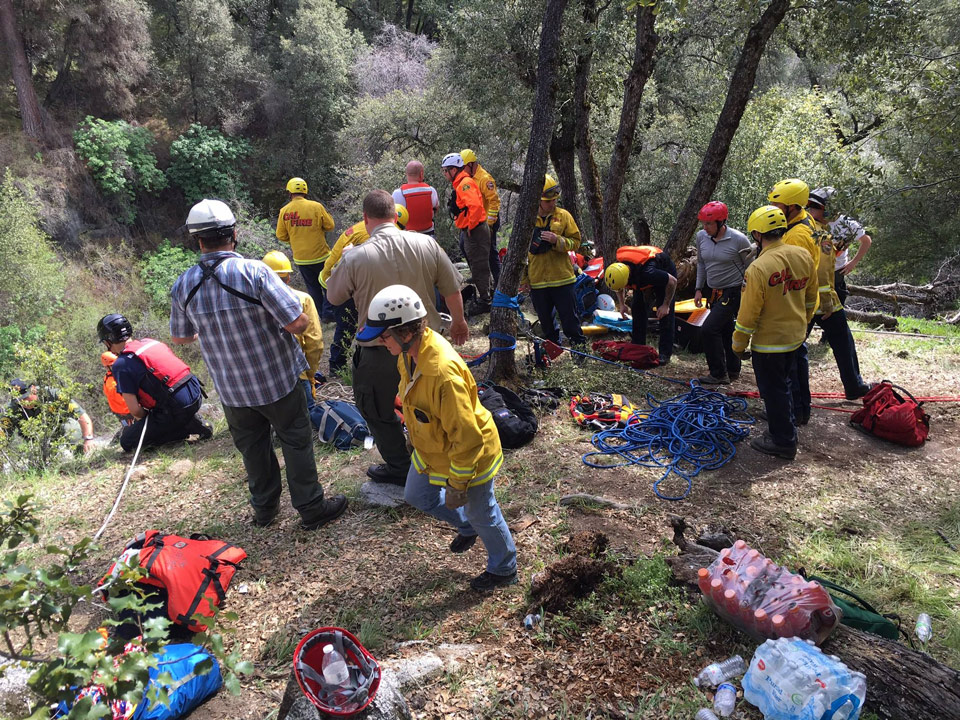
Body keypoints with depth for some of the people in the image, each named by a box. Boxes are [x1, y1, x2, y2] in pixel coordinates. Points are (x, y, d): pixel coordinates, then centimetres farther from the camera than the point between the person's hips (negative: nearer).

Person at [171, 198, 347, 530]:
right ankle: (312, 509, 23)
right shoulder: (254, 271, -23)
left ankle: (264, 509, 38)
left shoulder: (183, 285, -8)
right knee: (297, 443, 12)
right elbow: (298, 323, -25)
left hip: (231, 390, 4)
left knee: (253, 449, 22)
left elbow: (180, 338, 8)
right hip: (277, 383, -4)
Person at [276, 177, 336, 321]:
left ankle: (321, 315, 21)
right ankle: (329, 312, 4)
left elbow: (281, 236, 0)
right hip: (320, 255, -2)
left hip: (301, 258, 3)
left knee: (312, 287, 15)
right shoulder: (316, 206, -12)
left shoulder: (284, 211, -5)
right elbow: (330, 225, -4)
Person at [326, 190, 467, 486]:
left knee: (377, 410, 20)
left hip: (380, 352, -4)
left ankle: (400, 468, 31)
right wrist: (459, 322, 18)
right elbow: (452, 289, 0)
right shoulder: (427, 244, -10)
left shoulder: (355, 257, -18)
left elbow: (334, 297, 0)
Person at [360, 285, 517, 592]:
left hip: (469, 455, -9)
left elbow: (466, 437, -32)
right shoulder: (410, 352, -11)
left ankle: (504, 569, 43)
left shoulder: (443, 372, -40)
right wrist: (414, 431, 23)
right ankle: (467, 527, 51)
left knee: (482, 514, 14)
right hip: (431, 448, 9)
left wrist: (457, 485, -21)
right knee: (416, 495, 26)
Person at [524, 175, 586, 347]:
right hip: (537, 280, 2)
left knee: (570, 317, 4)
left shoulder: (564, 215, 0)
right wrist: (523, 280, 9)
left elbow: (575, 242, 1)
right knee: (545, 320, 13)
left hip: (562, 278, -2)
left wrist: (557, 240, -19)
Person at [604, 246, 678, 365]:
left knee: (665, 313, -12)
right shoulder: (618, 268, -28)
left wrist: (666, 305, -22)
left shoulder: (647, 273, -46)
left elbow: (672, 281, -30)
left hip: (665, 272, -6)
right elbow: (618, 288, -1)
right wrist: (621, 304, -4)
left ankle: (665, 354, -9)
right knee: (638, 308, 0)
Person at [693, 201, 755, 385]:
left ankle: (718, 374, -3)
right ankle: (733, 371, 31)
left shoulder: (738, 240, -17)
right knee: (725, 331, 15)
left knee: (708, 329, -15)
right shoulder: (701, 237, -2)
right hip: (714, 292, 6)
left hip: (732, 292, -6)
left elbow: (749, 269, -7)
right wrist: (699, 289, 9)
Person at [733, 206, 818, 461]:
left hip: (769, 342, -7)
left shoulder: (758, 269, -26)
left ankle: (783, 442, 18)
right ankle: (784, 428, 42)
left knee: (773, 390, 7)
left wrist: (738, 344, -6)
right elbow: (810, 298, 9)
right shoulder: (803, 256, -4)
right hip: (795, 336, 8)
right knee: (783, 384, 25)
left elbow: (749, 314, -19)